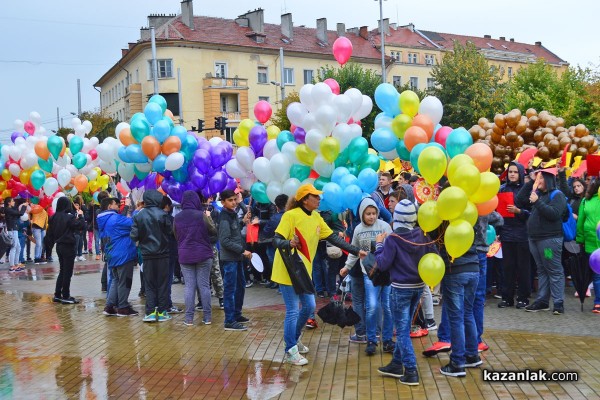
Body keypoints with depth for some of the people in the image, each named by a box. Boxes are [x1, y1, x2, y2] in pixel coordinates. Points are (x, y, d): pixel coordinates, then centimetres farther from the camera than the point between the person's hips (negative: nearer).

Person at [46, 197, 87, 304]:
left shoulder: (54, 217, 5)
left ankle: (57, 295, 19)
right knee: (67, 272, 0)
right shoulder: (69, 217, -16)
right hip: (68, 247, -7)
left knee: (62, 271, 17)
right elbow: (81, 226, -18)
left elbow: (49, 233, 9)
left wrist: (53, 243, 19)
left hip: (59, 246, 7)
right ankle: (65, 297, 4)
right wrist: (80, 216, -4)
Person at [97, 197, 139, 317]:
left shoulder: (102, 221, 12)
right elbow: (133, 223, -18)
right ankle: (123, 308, 8)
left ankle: (109, 306, 14)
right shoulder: (116, 219, -17)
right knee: (124, 282, 1)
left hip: (111, 256, 9)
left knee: (115, 280, 17)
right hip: (123, 255, -9)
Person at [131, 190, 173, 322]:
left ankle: (150, 312, 4)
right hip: (162, 253, -2)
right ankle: (162, 311, 10)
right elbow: (170, 230, -7)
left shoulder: (138, 216, -4)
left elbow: (134, 236, -6)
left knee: (149, 284, 10)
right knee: (163, 283, 8)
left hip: (147, 255, 2)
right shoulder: (162, 214, -11)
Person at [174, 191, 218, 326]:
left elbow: (176, 236, 13)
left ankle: (189, 318, 4)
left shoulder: (177, 218, 0)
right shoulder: (201, 215, -12)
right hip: (203, 254, -2)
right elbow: (213, 231, -2)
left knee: (189, 286, 5)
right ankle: (207, 317, 9)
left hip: (185, 255, 2)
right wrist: (209, 218, 11)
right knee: (204, 285, 5)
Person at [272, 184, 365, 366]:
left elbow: (334, 238, 10)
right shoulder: (291, 215, -16)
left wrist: (356, 251, 5)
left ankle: (294, 339, 34)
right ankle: (290, 351, 9)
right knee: (293, 311, -4)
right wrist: (289, 243, -42)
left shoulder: (316, 218, 7)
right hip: (288, 271, -8)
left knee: (309, 307, 13)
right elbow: (276, 240, -20)